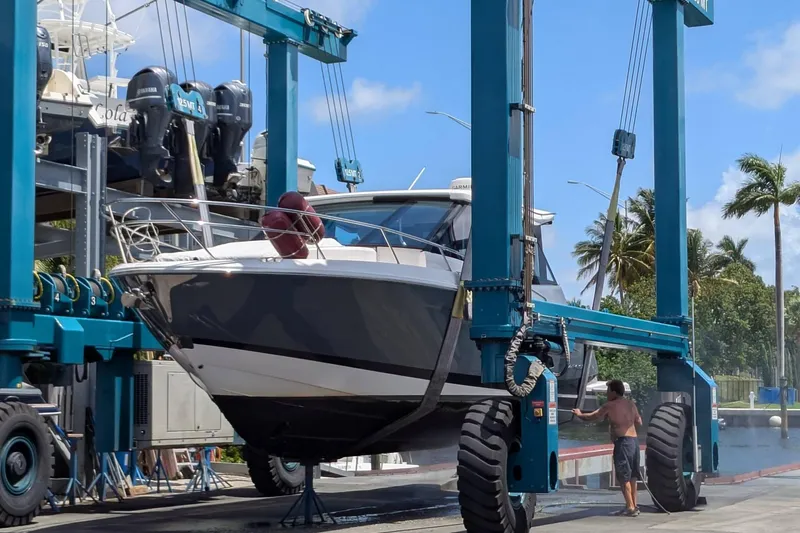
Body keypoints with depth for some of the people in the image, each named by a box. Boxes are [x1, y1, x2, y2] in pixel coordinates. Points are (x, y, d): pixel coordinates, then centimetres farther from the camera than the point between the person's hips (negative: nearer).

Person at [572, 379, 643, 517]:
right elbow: (639, 422, 22)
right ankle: (634, 505, 18)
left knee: (624, 476, -6)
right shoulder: (631, 404, 14)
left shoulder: (609, 406, -5)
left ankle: (630, 507, -10)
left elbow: (591, 417, 3)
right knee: (632, 476, 14)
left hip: (623, 442, -8)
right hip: (634, 439, 8)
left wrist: (579, 414, 21)